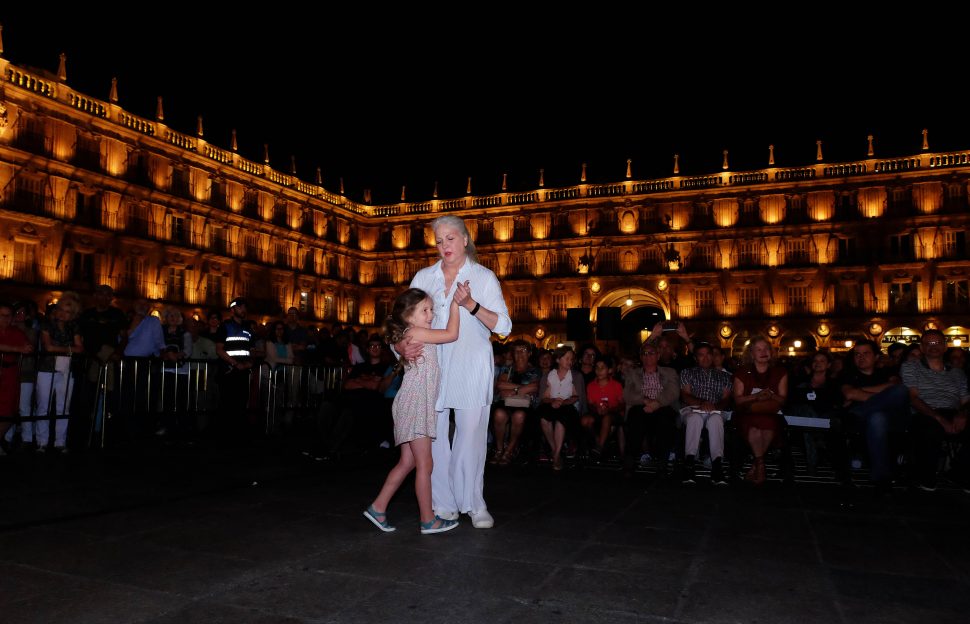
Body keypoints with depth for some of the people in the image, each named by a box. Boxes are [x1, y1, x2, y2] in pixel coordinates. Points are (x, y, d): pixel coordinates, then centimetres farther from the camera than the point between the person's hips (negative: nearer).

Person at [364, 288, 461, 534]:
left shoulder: (417, 335, 18)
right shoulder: (414, 332, -10)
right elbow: (452, 334, -12)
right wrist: (455, 303, -7)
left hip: (420, 405, 10)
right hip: (413, 404, -10)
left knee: (407, 463, 12)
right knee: (424, 464, -4)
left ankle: (377, 507, 17)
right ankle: (428, 520, 4)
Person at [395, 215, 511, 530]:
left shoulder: (484, 277, 3)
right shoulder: (424, 277, 11)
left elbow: (504, 326, -5)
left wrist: (471, 305, -19)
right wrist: (402, 344, -11)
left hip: (471, 368, -2)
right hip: (431, 365, 3)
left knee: (472, 434, -3)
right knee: (433, 434, 3)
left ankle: (474, 504, 12)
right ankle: (443, 503, 15)